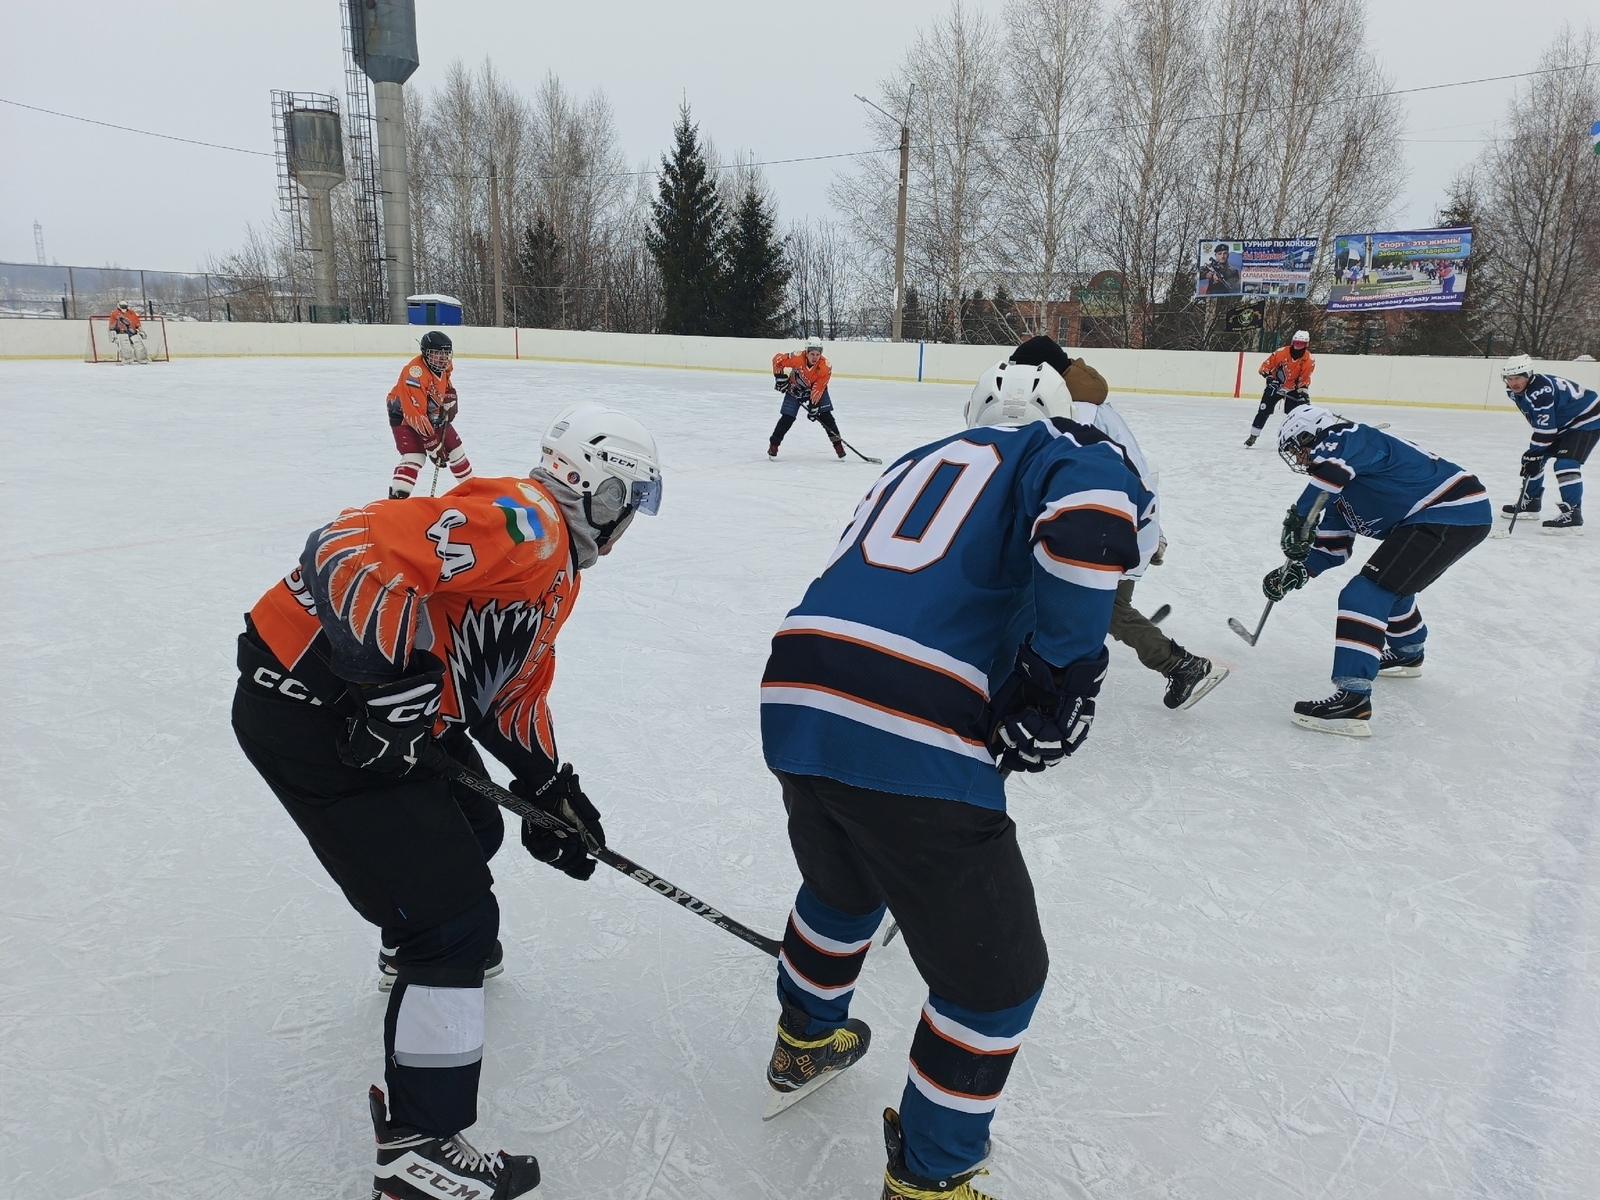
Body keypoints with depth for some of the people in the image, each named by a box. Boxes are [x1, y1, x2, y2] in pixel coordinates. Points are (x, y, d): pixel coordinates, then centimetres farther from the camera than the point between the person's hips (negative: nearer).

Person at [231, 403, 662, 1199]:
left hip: (391, 714, 11)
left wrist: (549, 786, 19)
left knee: (470, 828, 29)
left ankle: (427, 945, 60)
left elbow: (514, 690, 22)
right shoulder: (521, 523, -20)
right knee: (456, 920, -7)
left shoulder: (553, 565, 14)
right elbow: (354, 548, -30)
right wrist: (393, 681, -31)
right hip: (314, 710, -11)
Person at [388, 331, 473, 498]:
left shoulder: (442, 365, -11)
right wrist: (432, 444, -36)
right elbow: (416, 416, -36)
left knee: (454, 448, 13)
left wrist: (450, 399, -2)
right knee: (414, 457, -25)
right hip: (405, 416, -8)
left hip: (434, 414, 8)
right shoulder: (414, 373, -36)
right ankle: (396, 497, -25)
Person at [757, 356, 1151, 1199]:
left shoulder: (916, 464, 29)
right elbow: (1088, 526, -16)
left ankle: (804, 1046, 59)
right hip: (913, 741, -7)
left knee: (842, 884, 37)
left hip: (795, 697, 8)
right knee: (997, 975, 15)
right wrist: (1062, 674, -6)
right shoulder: (1071, 452, 10)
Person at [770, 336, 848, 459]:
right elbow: (777, 359, -18)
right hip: (795, 388, -1)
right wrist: (780, 376, -19)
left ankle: (838, 444, 3)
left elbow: (817, 389, -26)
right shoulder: (797, 358, -32)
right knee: (787, 418, -7)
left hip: (816, 389, 1)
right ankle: (773, 445, 4)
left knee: (826, 416, -8)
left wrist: (813, 406, -28)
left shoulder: (825, 367, -29)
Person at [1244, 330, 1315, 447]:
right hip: (1275, 385, 0)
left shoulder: (1309, 360, -15)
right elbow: (1267, 365, -10)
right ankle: (1253, 436, 5)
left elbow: (1304, 379, -9)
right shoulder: (1281, 352, -18)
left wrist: (1303, 392, -19)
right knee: (1263, 410, -3)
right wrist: (1269, 377, -20)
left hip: (1293, 389, 0)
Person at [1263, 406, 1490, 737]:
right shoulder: (1338, 484, 18)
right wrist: (1298, 569, 3)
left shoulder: (1347, 438, -10)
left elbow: (1334, 462, -36)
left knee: (1365, 595, -18)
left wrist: (1299, 517, -35)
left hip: (1453, 514, -11)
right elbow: (1334, 545, 15)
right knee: (1389, 583, 32)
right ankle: (1406, 654, 57)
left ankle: (1353, 700, -23)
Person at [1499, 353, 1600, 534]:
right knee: (1532, 459, 10)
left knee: (1565, 463, -22)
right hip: (1561, 421, 10)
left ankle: (1572, 515, -23)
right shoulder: (1514, 391, -4)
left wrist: (1534, 454, -26)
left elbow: (1545, 428, -31)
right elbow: (1540, 423, 10)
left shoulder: (1540, 390, -32)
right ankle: (1530, 502, 27)